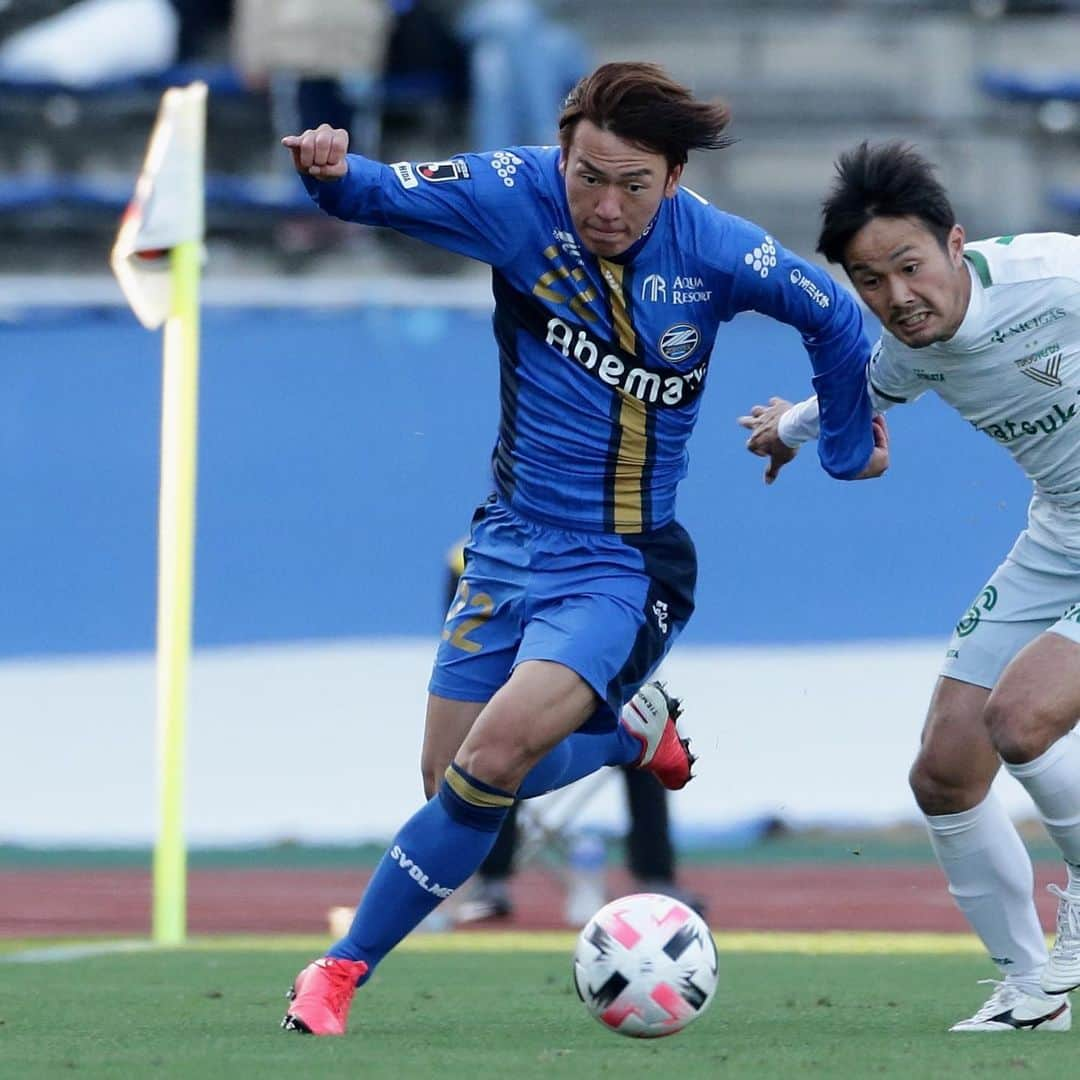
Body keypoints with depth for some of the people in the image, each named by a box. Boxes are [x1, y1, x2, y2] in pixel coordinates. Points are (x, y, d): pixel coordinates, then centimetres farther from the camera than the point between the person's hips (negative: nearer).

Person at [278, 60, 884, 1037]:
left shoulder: (712, 248, -12)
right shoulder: (519, 196, -11)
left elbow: (838, 320, 4)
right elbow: (382, 192, -16)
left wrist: (848, 448, 15)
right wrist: (334, 171, -39)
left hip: (625, 565, -3)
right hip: (513, 542, 3)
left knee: (495, 757, -23)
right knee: (452, 784, 7)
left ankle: (346, 968, -9)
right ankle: (631, 730, 36)